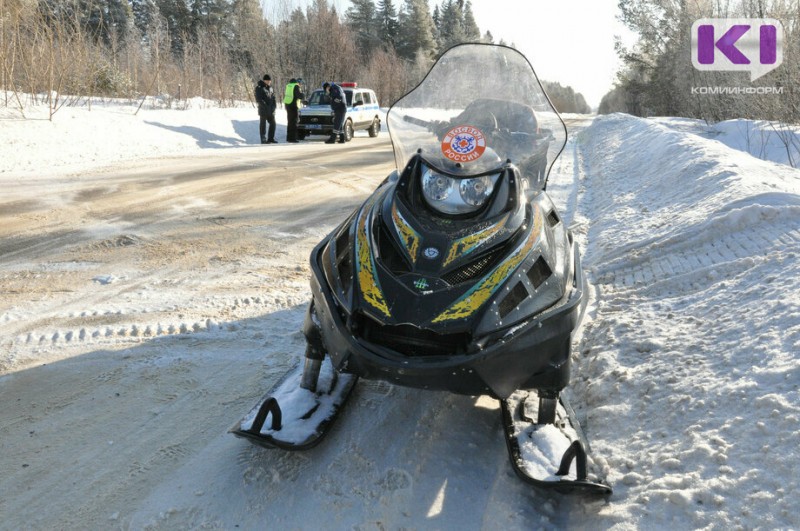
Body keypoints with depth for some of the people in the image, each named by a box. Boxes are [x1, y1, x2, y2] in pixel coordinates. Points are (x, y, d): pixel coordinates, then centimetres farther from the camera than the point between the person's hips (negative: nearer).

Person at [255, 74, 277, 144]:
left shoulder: (270, 87, 14)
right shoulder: (259, 87, -7)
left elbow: (273, 96, 18)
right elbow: (258, 99, -13)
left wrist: (274, 105, 2)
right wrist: (265, 105, -21)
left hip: (271, 110, 7)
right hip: (263, 109, -7)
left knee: (273, 123, 9)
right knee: (263, 125, -1)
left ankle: (271, 138, 18)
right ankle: (264, 140, 2)